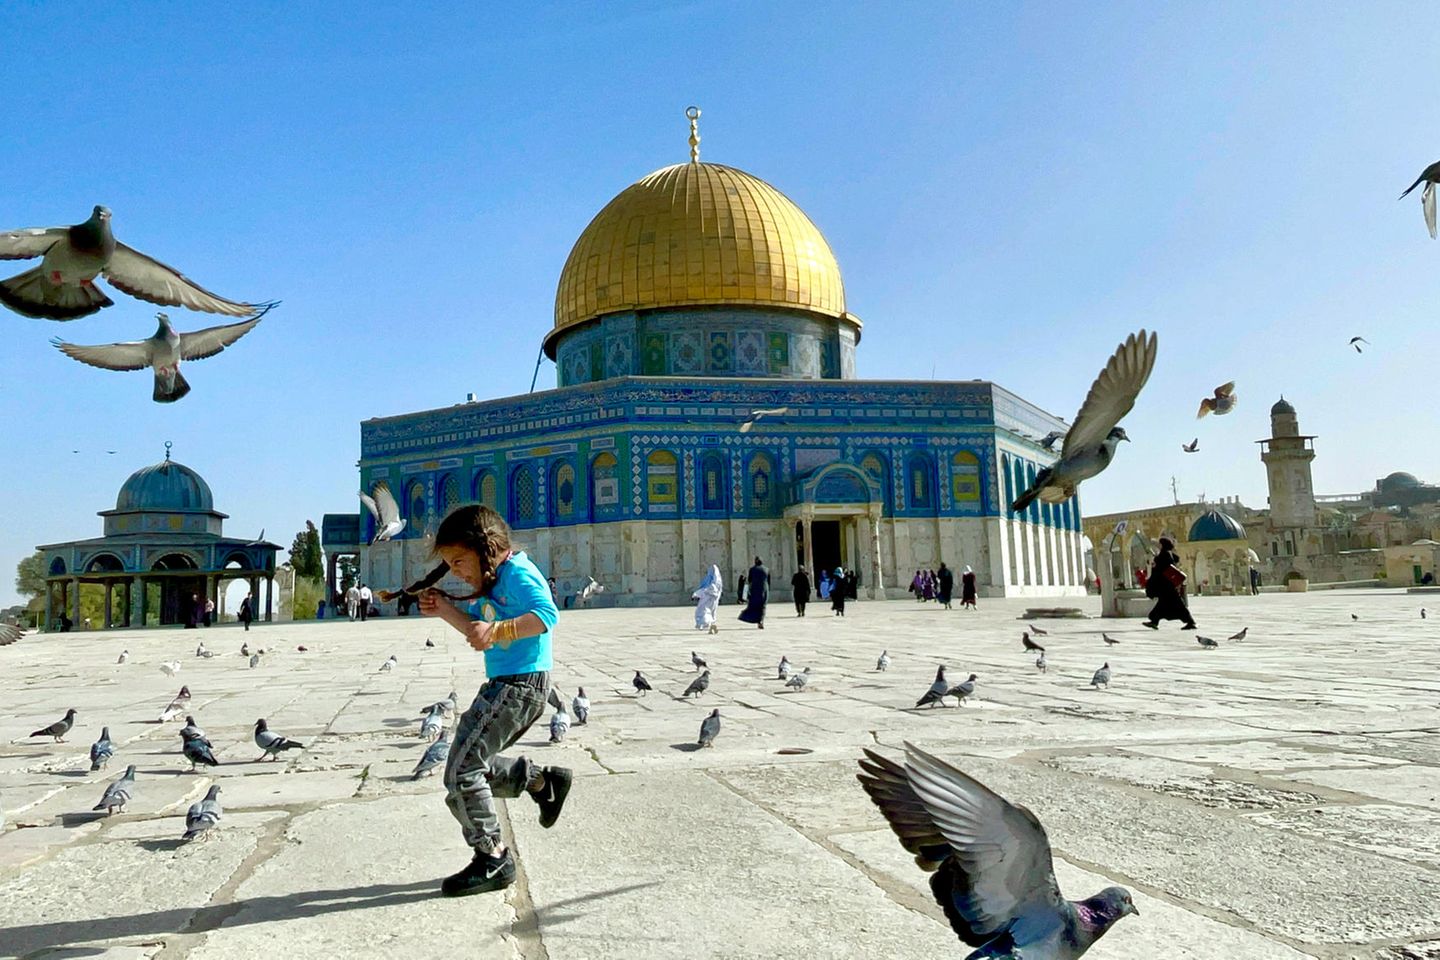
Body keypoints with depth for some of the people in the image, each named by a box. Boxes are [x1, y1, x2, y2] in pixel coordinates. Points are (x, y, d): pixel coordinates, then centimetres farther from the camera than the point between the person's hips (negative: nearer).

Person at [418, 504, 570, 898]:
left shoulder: (518, 573, -15)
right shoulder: (492, 582, 16)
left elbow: (547, 614, -29)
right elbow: (478, 628, 28)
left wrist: (497, 631, -36)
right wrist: (445, 610, 13)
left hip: (522, 685, -11)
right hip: (500, 686, 11)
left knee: (462, 770, -9)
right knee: (473, 763, 16)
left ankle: (492, 860, 1)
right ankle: (544, 781, 21)